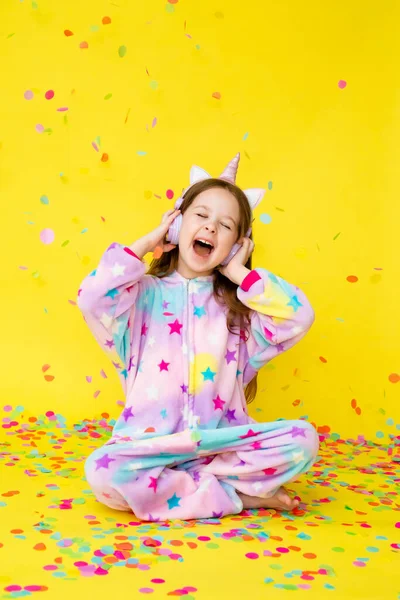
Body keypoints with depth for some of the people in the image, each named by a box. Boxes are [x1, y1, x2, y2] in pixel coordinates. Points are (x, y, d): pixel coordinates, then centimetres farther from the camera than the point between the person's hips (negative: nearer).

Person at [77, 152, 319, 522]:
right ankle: (236, 496, -16)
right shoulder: (144, 294, 3)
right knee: (103, 470, -32)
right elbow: (92, 298, -18)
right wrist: (147, 241, -6)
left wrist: (239, 273, -2)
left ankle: (176, 485, -14)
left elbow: (298, 317, -8)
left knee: (302, 439, -21)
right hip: (149, 445, -1)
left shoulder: (238, 303, 8)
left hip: (222, 444, 1)